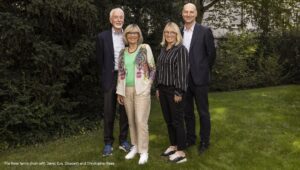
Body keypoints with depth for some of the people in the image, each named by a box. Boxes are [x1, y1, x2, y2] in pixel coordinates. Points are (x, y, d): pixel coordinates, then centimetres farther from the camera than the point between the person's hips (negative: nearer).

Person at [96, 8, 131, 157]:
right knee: (108, 111, 3)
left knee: (125, 110, 9)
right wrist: (105, 78, 3)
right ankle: (108, 143, 15)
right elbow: (100, 60, 3)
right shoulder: (102, 37, 0)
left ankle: (123, 140, 23)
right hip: (110, 78, -2)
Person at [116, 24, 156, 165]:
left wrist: (148, 83, -4)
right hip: (127, 90, 5)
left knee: (141, 120, -7)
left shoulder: (145, 48, 0)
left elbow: (153, 68, 1)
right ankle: (135, 146, 24)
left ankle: (143, 151, 5)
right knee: (131, 120, 10)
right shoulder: (123, 52, 12)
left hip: (141, 89, -4)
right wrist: (119, 91, 11)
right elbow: (121, 73, 13)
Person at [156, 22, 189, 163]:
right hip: (163, 89, 7)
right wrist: (158, 88, 13)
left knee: (177, 121, 0)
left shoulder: (181, 49, -11)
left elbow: (182, 72, -15)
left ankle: (181, 152, 11)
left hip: (174, 90, -7)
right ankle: (173, 146, 29)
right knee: (168, 120, 14)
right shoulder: (163, 49, 12)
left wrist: (179, 92, -18)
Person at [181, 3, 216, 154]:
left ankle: (204, 141, 18)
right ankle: (190, 138, 28)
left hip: (198, 78, -4)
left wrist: (203, 71, 4)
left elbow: (211, 54, -2)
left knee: (203, 112, 5)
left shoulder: (205, 31, -6)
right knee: (187, 111, 14)